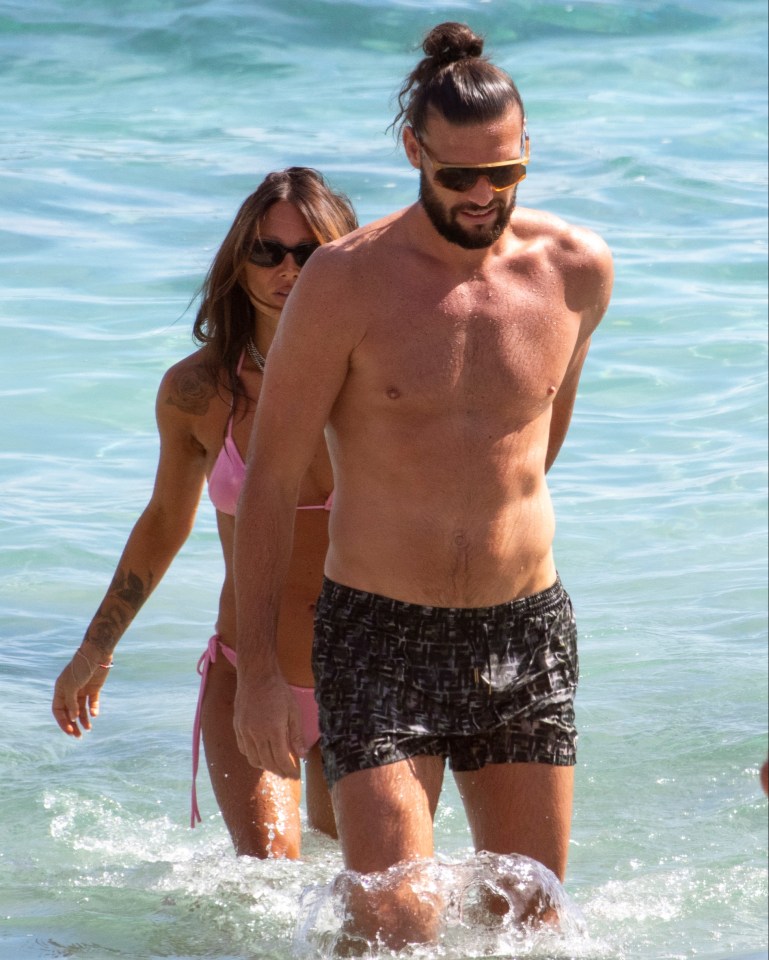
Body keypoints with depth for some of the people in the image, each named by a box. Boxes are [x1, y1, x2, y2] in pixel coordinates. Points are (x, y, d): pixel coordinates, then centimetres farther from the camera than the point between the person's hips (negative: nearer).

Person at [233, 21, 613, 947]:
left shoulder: (577, 268, -1)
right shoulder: (347, 281, -11)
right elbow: (270, 477, -6)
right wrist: (257, 668, -7)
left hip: (526, 631, 3)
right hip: (380, 635, -3)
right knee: (394, 930, -12)